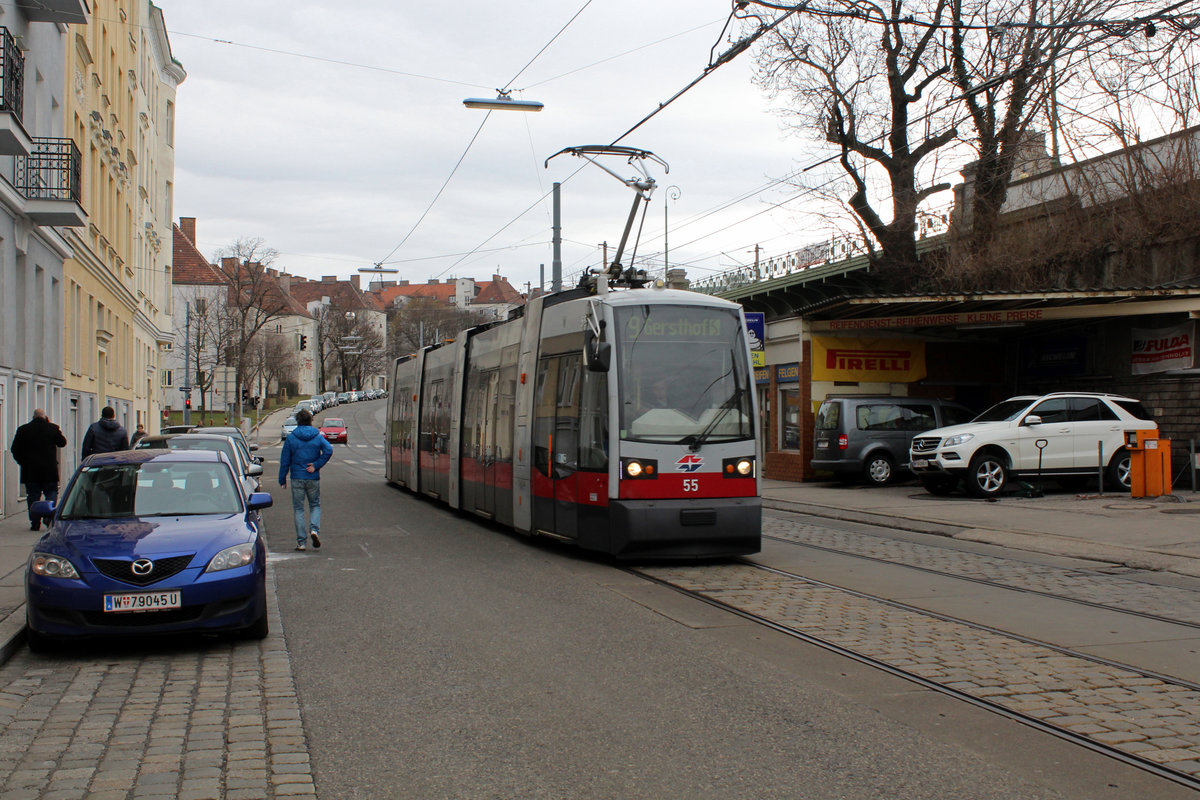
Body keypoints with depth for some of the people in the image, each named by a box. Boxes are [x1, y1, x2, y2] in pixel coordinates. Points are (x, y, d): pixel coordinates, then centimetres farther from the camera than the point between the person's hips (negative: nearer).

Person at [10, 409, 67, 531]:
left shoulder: (23, 430, 0)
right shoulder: (53, 428, -3)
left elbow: (14, 449, 2)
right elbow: (62, 442, 12)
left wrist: (23, 462, 14)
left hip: (30, 471, 1)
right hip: (49, 470, -1)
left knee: (33, 495, 5)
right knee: (52, 492, 9)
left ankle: (35, 522, 2)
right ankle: (49, 517, -9)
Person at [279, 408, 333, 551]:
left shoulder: (290, 438, -1)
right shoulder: (318, 437, 1)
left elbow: (285, 461, -1)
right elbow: (329, 450, -15)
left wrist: (282, 479, 7)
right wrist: (316, 465, -8)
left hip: (297, 478, -1)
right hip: (313, 479, 1)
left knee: (298, 509, 6)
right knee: (315, 505, 16)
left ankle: (301, 542, 3)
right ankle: (314, 529, -10)